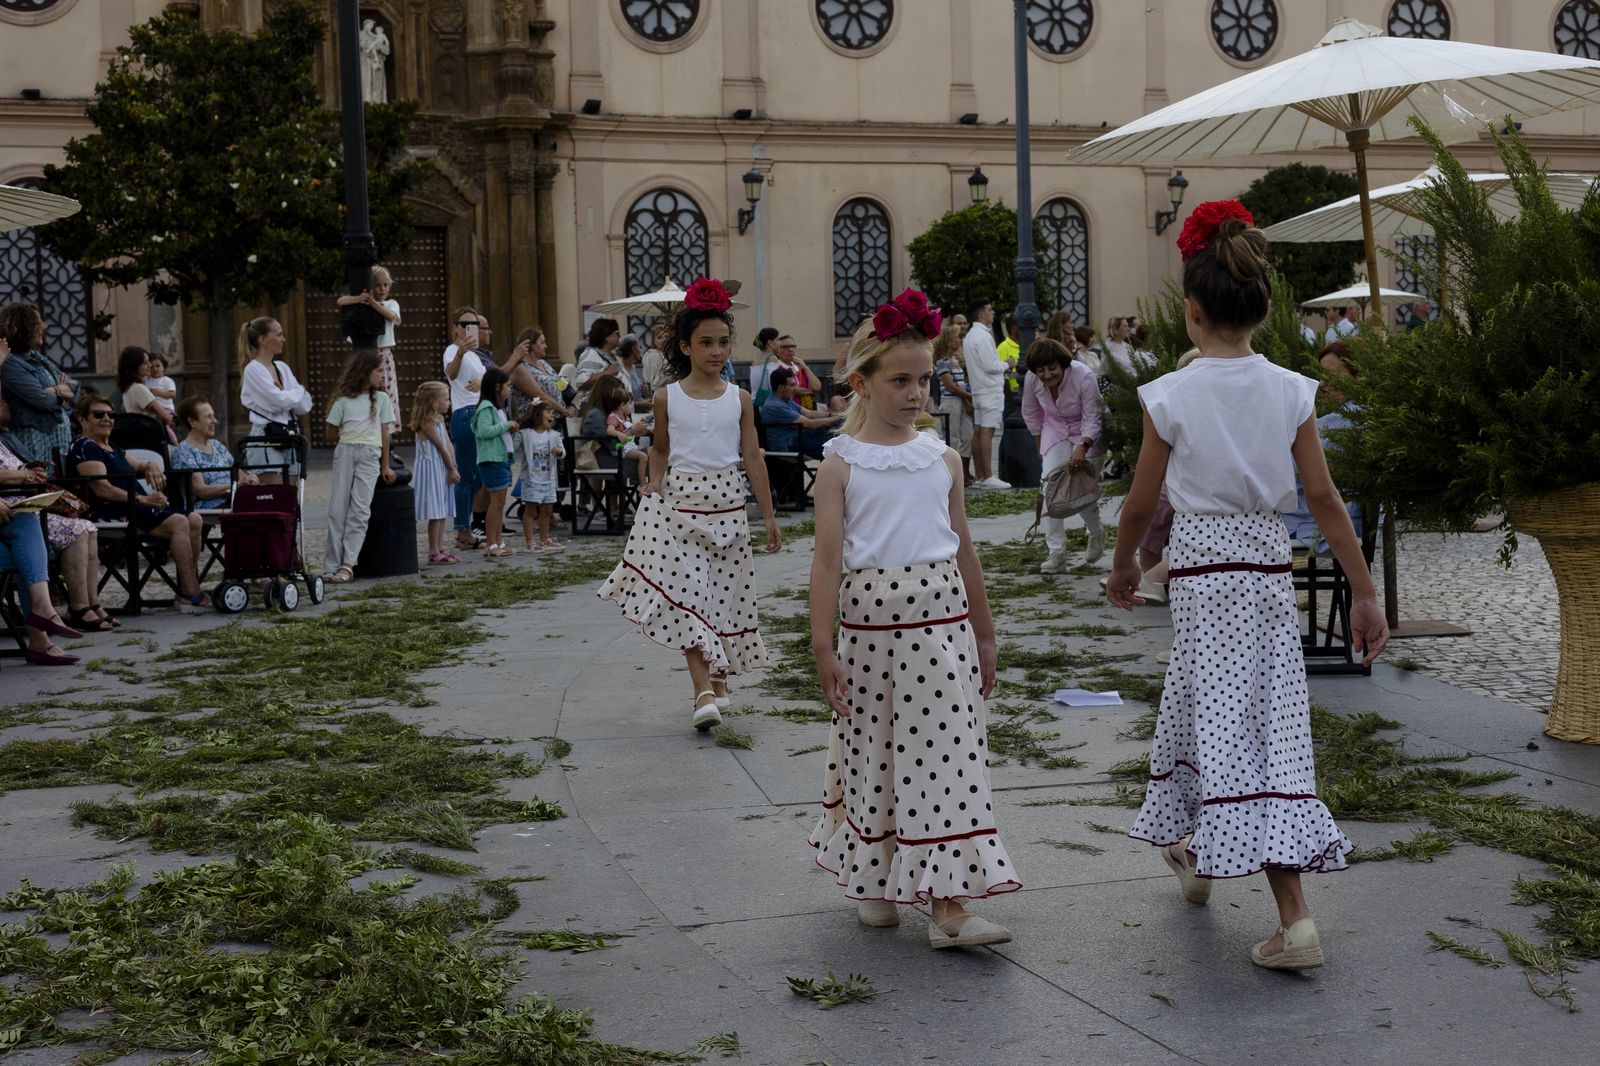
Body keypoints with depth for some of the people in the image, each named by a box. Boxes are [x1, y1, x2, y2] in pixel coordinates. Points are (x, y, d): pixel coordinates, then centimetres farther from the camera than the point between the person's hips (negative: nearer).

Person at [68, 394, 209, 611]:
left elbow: (134, 468, 38)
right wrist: (143, 499, -22)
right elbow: (102, 489, -16)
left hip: (133, 506, 10)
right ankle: (190, 595, -28)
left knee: (195, 520, -9)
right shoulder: (83, 447, -5)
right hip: (110, 512, -10)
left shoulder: (111, 447, 25)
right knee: (179, 523, -26)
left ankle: (187, 588, -14)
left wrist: (150, 466, 11)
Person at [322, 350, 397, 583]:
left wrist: (386, 466, 9)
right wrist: (351, 438, 5)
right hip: (345, 452, -1)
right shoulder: (344, 400, 8)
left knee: (359, 510, -10)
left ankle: (347, 565, -13)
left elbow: (384, 433, 12)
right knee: (337, 509, -4)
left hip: (370, 455, 1)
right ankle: (332, 566, -3)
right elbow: (332, 434, 12)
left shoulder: (381, 398, 13)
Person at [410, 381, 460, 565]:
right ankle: (434, 552, -2)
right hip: (432, 469, -10)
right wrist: (452, 469, -8)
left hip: (442, 469, 10)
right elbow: (441, 447, -13)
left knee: (442, 512, 12)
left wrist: (453, 468, 4)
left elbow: (449, 446, 10)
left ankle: (439, 549, 18)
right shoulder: (427, 423, -16)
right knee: (436, 513, -6)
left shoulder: (439, 420, 13)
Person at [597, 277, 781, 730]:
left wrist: (769, 516, 2)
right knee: (685, 592, -10)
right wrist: (654, 483, -4)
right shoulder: (667, 398, 1)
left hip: (727, 506, 1)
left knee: (724, 592, 8)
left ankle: (718, 679, 25)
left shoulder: (739, 399, 2)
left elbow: (752, 458, 3)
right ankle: (703, 691, -13)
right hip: (678, 504, -1)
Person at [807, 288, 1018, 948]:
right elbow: (828, 557, -5)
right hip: (870, 621, -2)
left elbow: (963, 550, 13)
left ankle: (948, 906, 0)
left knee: (947, 755, -2)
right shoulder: (842, 464, -2)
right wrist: (822, 647, -9)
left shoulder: (942, 460, 7)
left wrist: (984, 633, 16)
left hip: (941, 621, 2)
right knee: (870, 752, 9)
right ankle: (874, 882, 28)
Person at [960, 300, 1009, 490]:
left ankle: (978, 476, 10)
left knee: (978, 432, 8)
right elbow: (991, 366, -20)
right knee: (987, 432, -10)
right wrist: (1005, 365, -3)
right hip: (991, 390, -10)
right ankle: (988, 477, -11)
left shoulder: (970, 336, 15)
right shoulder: (983, 336, -15)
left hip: (978, 389, 10)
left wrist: (1000, 366, 14)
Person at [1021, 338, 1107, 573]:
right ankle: (1056, 553, -12)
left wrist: (1082, 448, -38)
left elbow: (1093, 419, -23)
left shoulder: (1083, 377, -29)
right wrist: (1040, 446, 8)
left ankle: (1096, 533, 24)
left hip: (1088, 435, -3)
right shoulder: (1031, 380, -16)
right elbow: (1031, 415, 3)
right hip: (1055, 433, 4)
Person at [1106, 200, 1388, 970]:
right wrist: (1364, 592, 3)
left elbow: (1141, 502, -2)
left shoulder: (1170, 396, -10)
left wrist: (1123, 566, 16)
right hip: (1269, 563, 5)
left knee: (1234, 731, -1)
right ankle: (1195, 849, 35)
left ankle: (1295, 916, 0)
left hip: (1202, 567, -4)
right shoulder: (1291, 392, -1)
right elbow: (1323, 497, -1)